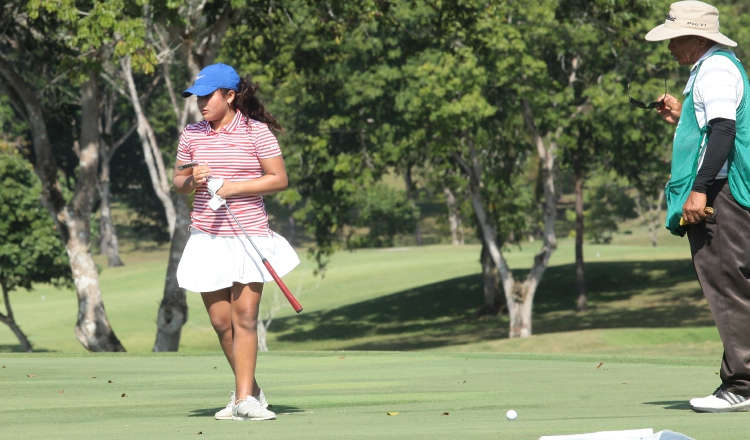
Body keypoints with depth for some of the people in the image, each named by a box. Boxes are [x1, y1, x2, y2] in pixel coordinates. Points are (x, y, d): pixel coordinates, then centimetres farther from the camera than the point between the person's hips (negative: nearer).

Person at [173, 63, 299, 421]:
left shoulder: (257, 132, -4)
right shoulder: (192, 135, 7)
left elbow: (279, 179, -6)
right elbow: (178, 183, 15)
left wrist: (233, 187, -15)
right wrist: (192, 180, -9)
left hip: (249, 235, -4)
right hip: (207, 239, 4)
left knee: (244, 316, -10)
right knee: (220, 320, 3)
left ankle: (245, 398, -10)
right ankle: (249, 387, 20)